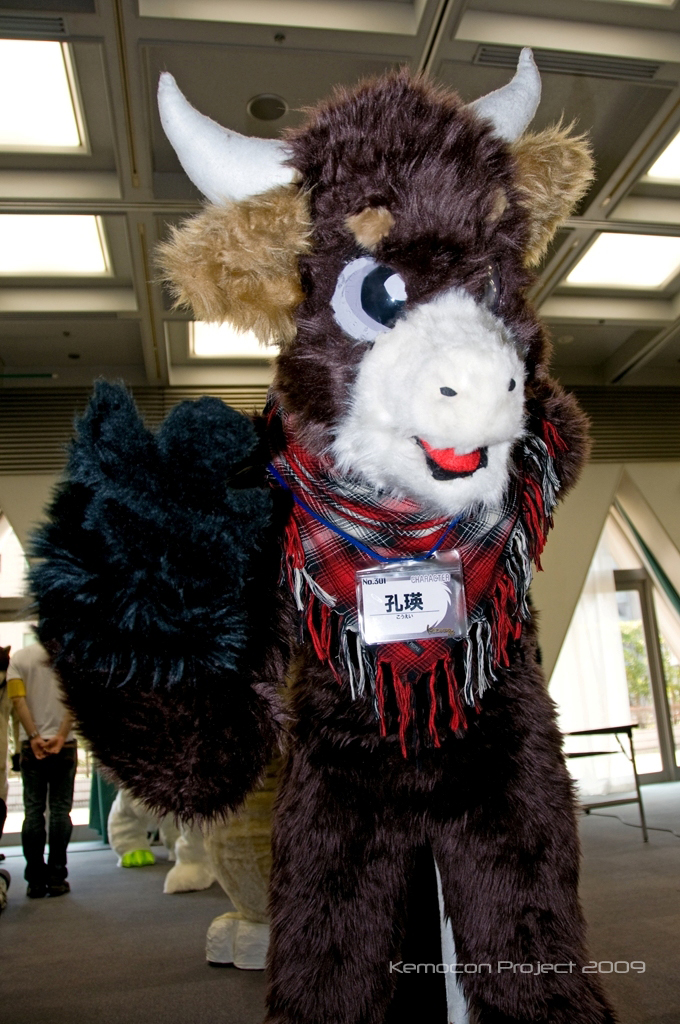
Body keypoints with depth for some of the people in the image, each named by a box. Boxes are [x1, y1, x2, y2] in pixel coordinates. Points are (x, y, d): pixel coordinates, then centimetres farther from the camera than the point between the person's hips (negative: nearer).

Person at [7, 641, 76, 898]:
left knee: (33, 812, 6)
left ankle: (36, 881, 8)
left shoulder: (18, 658, 2)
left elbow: (18, 700, -7)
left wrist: (34, 737, -10)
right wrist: (61, 736, -12)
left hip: (32, 745, 1)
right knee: (60, 811, 5)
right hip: (64, 745, -1)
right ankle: (56, 878, 6)